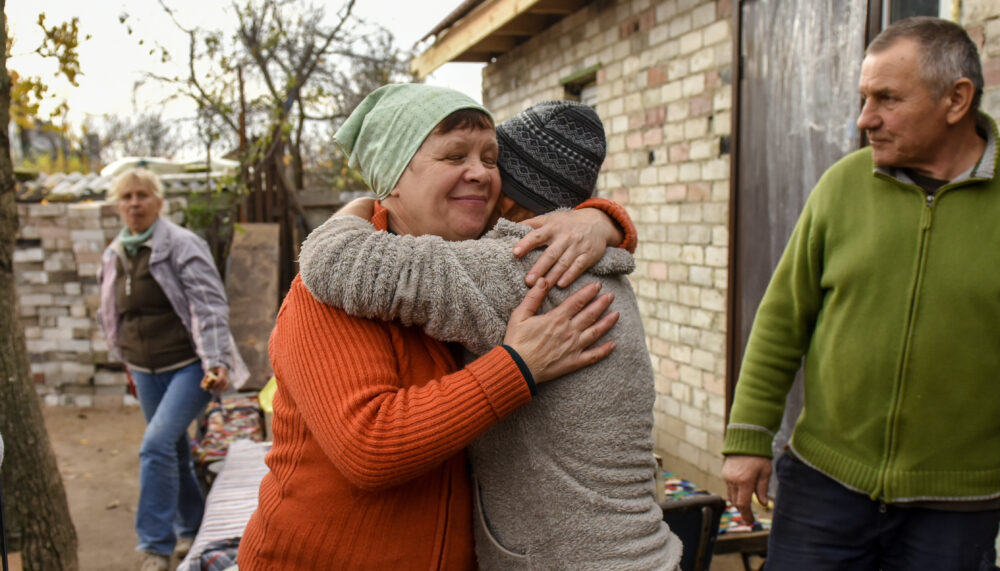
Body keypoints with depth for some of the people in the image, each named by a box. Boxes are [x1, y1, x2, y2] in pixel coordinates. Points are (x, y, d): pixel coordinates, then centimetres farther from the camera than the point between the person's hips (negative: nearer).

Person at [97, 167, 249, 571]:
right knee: (174, 451, 15)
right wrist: (126, 359, 22)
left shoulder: (182, 245, -11)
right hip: (146, 371, 6)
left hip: (188, 365, -6)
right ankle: (191, 528, 33)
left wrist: (216, 360, -25)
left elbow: (209, 304, -17)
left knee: (157, 445, -18)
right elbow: (112, 314, 21)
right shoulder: (114, 256, 9)